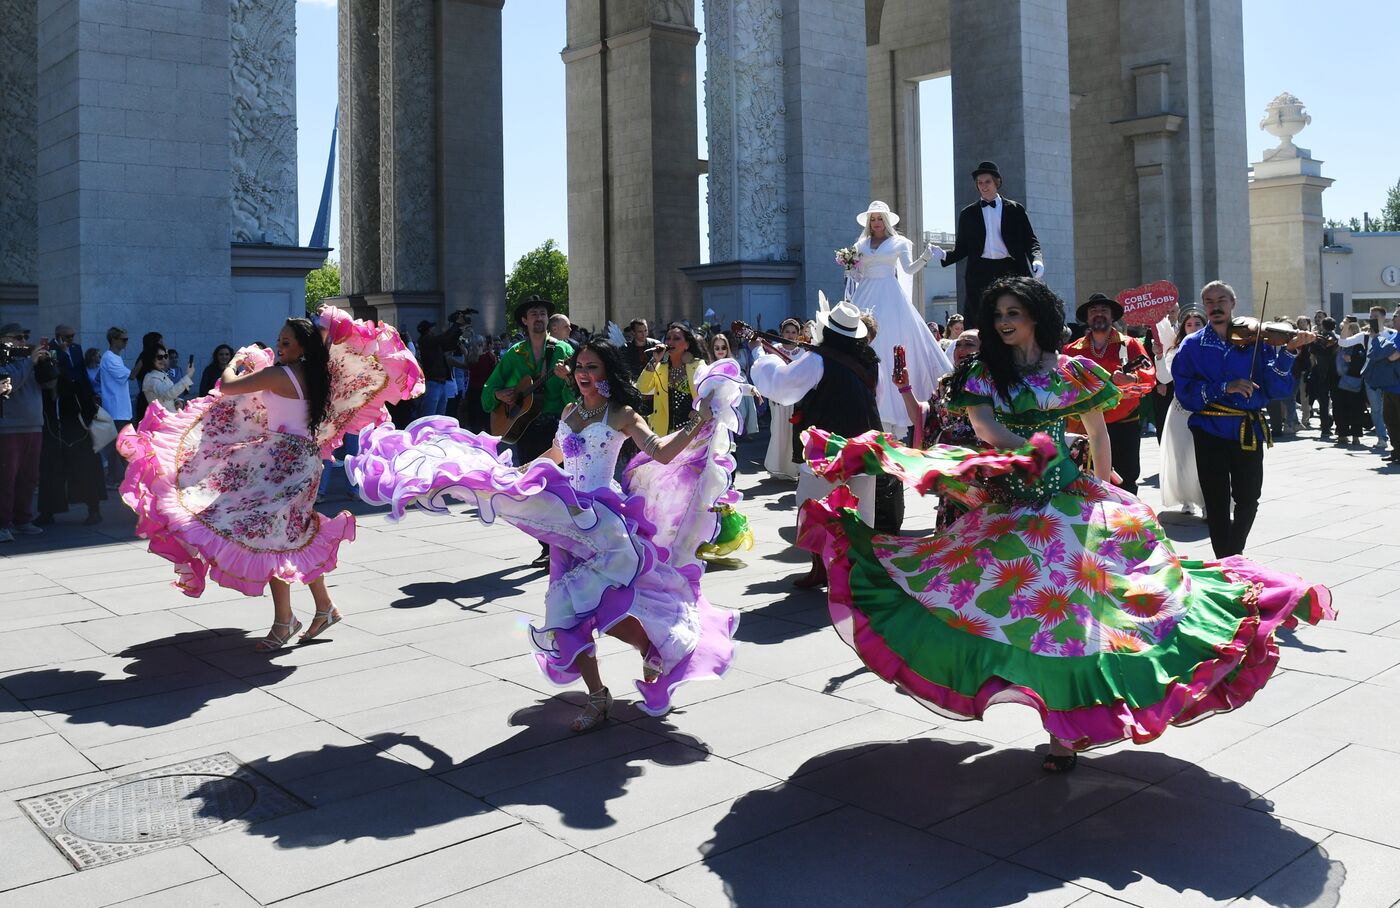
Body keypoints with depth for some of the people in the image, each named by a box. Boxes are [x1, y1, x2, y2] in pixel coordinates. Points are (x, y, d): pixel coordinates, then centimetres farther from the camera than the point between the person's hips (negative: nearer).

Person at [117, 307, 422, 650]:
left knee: (271, 537, -6)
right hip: (303, 458, 9)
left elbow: (226, 386, -11)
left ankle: (284, 621, 0)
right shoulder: (314, 375, 9)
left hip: (285, 460, -9)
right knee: (296, 538, 15)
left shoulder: (279, 374, -14)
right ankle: (324, 607, 21)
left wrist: (236, 360, 8)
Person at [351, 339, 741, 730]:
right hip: (568, 519, 6)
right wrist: (516, 471, 36)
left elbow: (662, 453, -16)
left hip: (602, 518, -6)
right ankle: (597, 697, 13)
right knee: (567, 611, 0)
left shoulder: (622, 415, -3)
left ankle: (651, 645, 13)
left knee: (595, 604, -17)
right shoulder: (570, 410, 15)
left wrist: (699, 424, -25)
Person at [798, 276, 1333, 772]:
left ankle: (1067, 729, 0)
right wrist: (1036, 448, -20)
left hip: (1069, 501, -2)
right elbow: (984, 428, -9)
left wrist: (1102, 486, 13)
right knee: (1025, 605, -1)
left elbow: (1098, 432, 14)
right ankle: (1063, 727, 12)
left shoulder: (1072, 371, 5)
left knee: (1066, 605, -7)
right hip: (1008, 505, 2)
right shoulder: (984, 373, 7)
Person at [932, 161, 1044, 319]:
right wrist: (945, 255, -7)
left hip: (1011, 271, -1)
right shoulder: (968, 214, 13)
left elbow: (1030, 241, 7)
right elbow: (962, 248, 13)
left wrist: (1036, 260, -12)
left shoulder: (1016, 210, 10)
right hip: (980, 275, 1)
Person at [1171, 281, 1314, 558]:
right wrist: (1224, 388, -21)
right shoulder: (1192, 346, 2)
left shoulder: (1254, 340, 4)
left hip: (1248, 430, 1)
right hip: (1210, 431, -1)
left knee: (1248, 499, 8)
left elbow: (1279, 389, -5)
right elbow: (1185, 392, -10)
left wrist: (1287, 351, -17)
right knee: (1217, 502, 0)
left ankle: (1235, 555, 31)